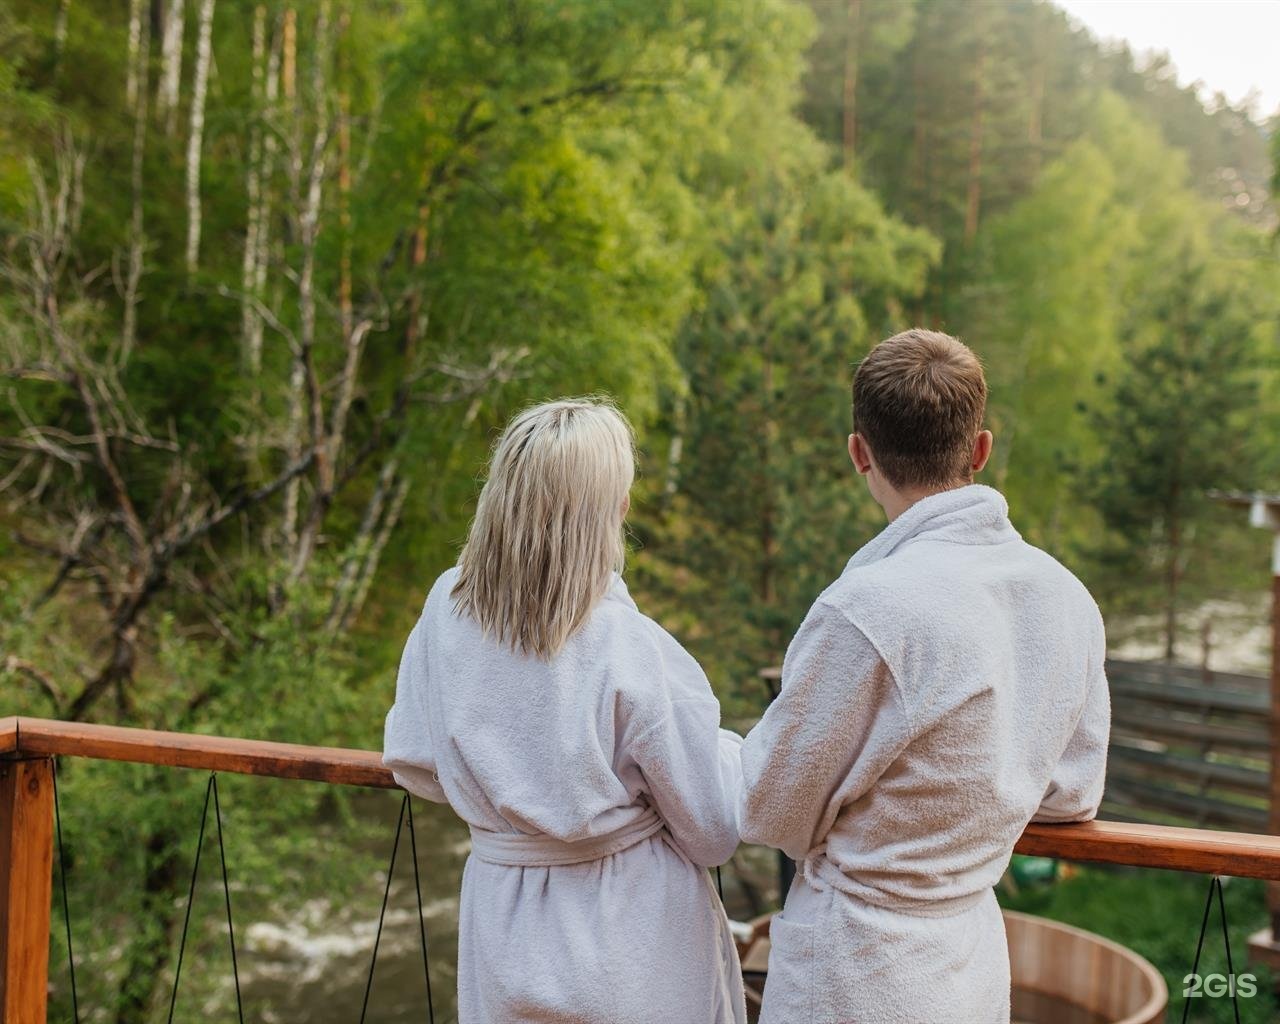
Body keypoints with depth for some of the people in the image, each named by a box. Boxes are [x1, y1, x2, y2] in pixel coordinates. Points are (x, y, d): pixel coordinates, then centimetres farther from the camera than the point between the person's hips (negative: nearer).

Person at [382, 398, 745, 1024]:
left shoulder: (446, 609, -10)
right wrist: (732, 749, 6)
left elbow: (413, 764, 4)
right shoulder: (631, 649, -24)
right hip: (629, 951, -4)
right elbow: (713, 830, -13)